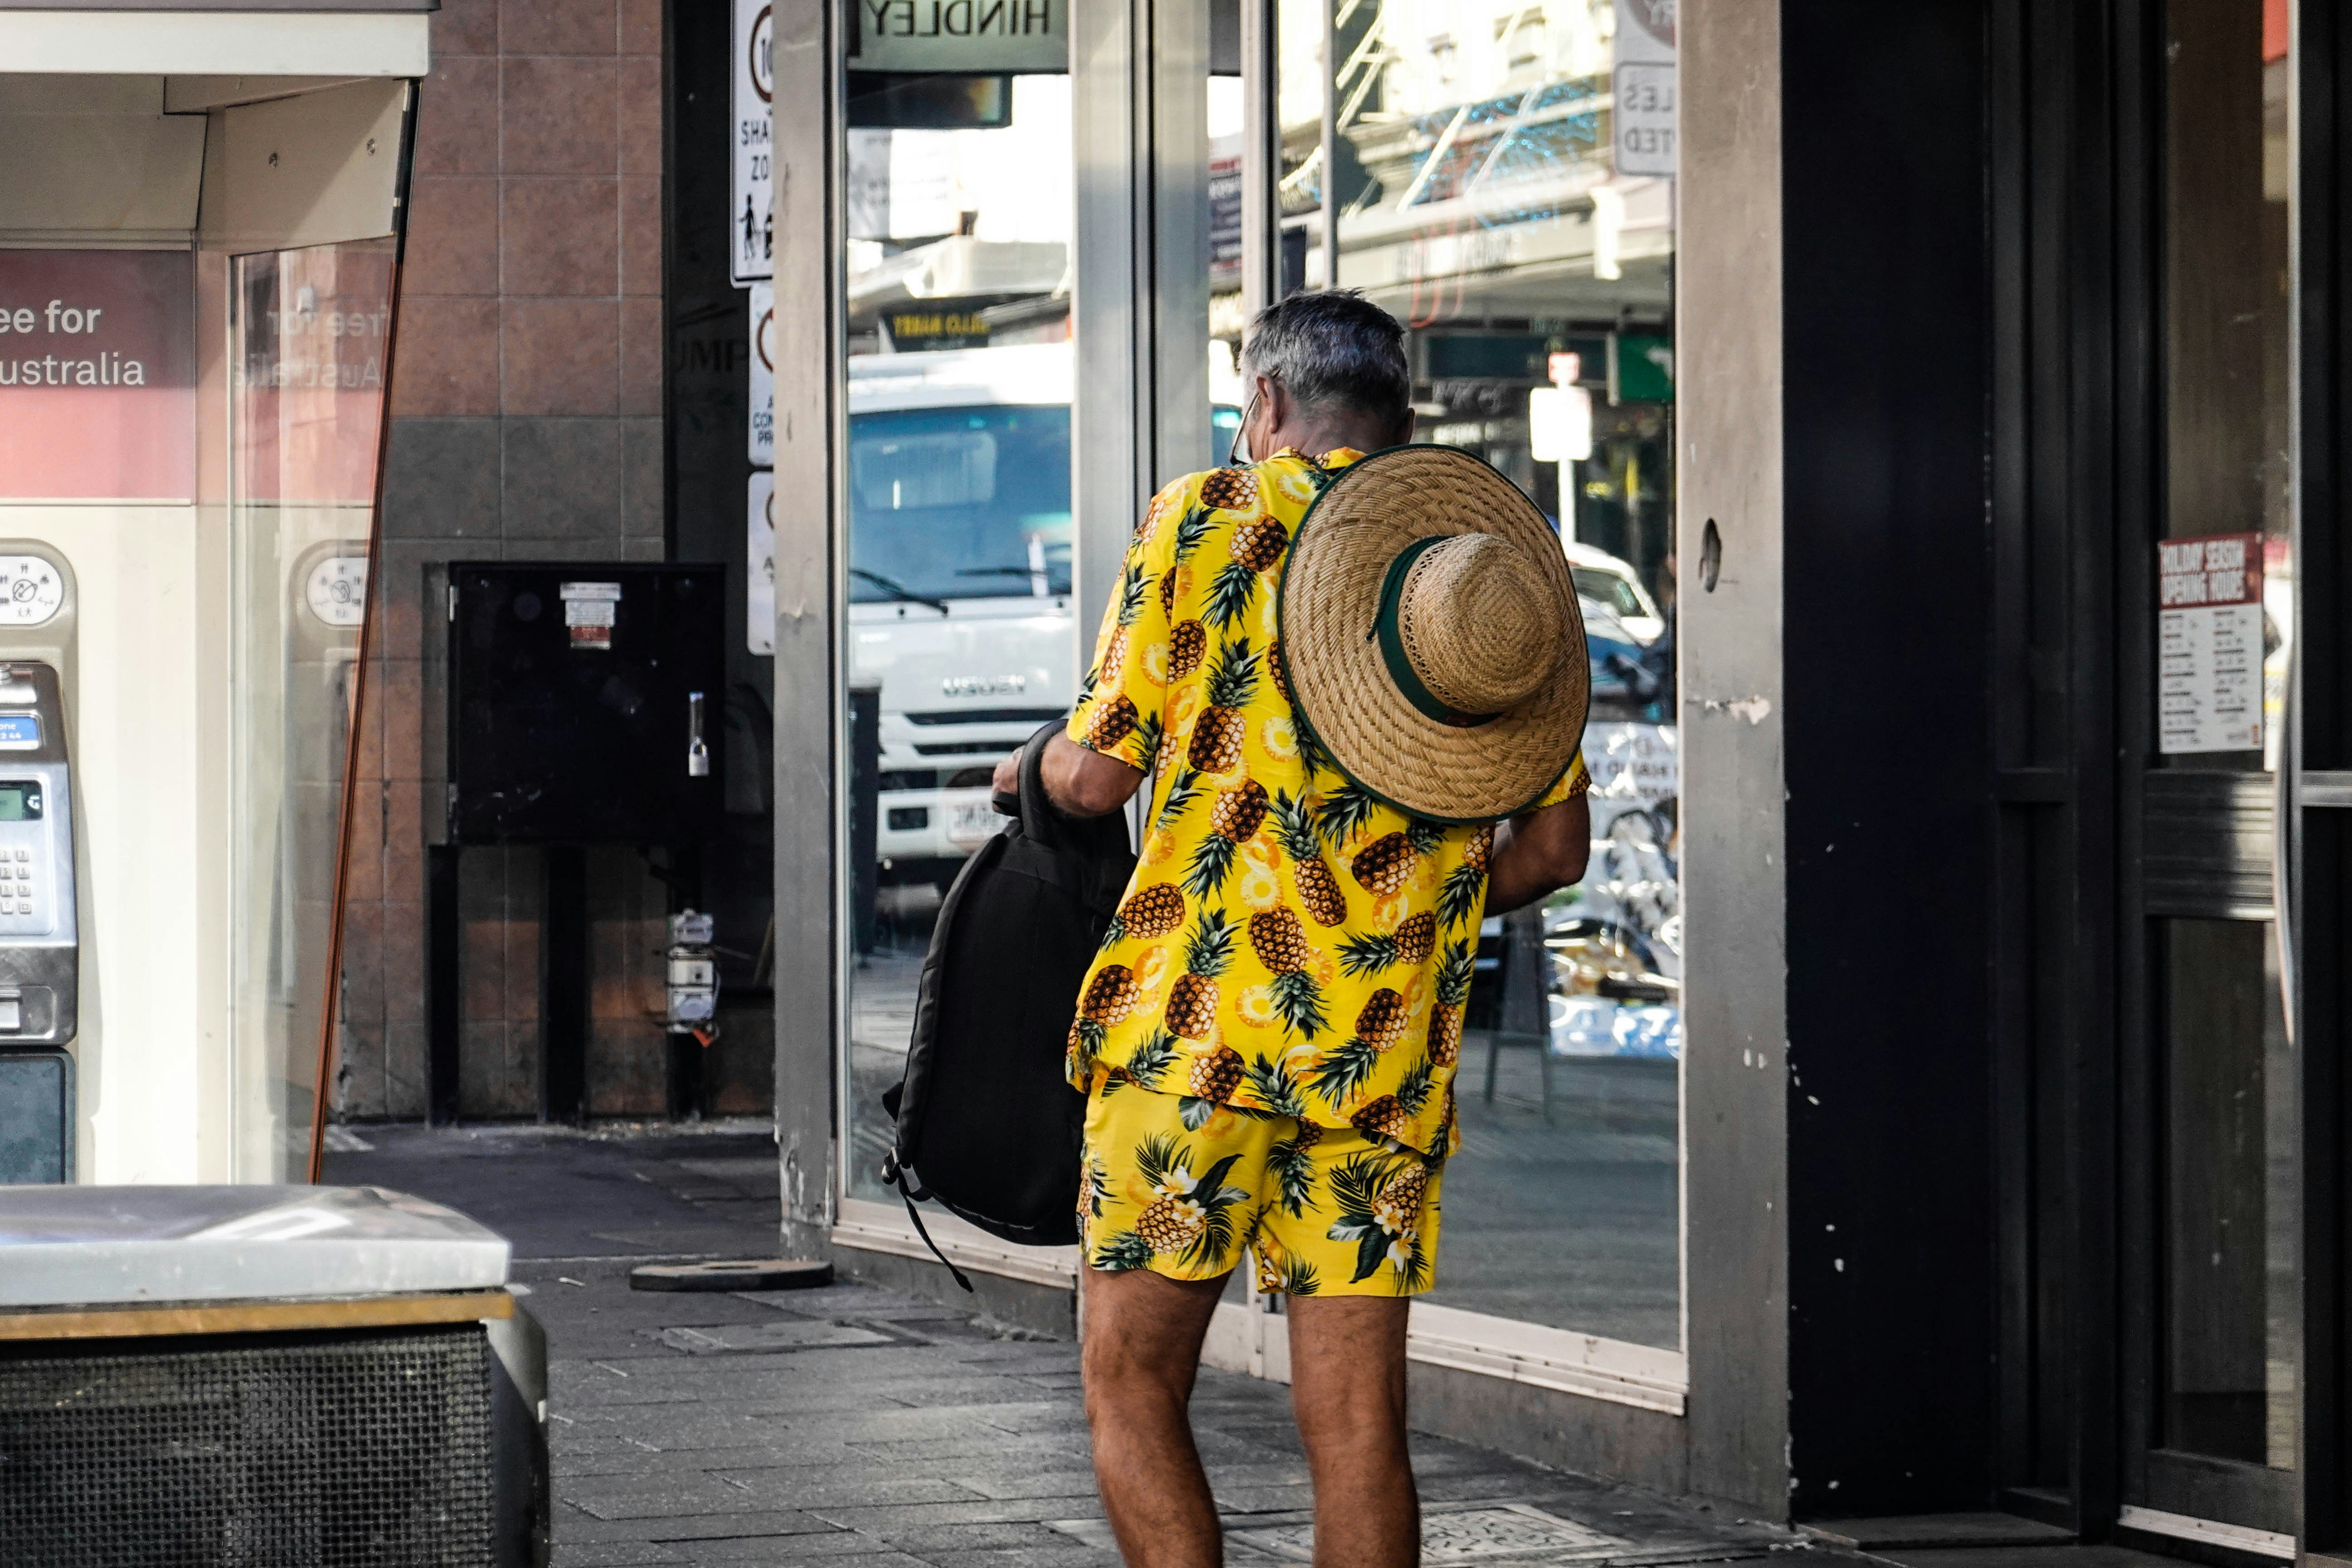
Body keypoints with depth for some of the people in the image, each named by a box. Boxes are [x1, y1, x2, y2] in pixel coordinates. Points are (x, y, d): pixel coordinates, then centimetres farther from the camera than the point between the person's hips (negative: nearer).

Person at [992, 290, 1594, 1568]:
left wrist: (1032, 771, 22)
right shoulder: (1495, 558, 13)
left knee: (1132, 1383, 4)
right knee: (1356, 1419, 5)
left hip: (1195, 1025, -3)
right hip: (1391, 1054, 4)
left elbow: (1097, 776, -1)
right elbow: (1554, 845, 12)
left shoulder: (1206, 519, 3)